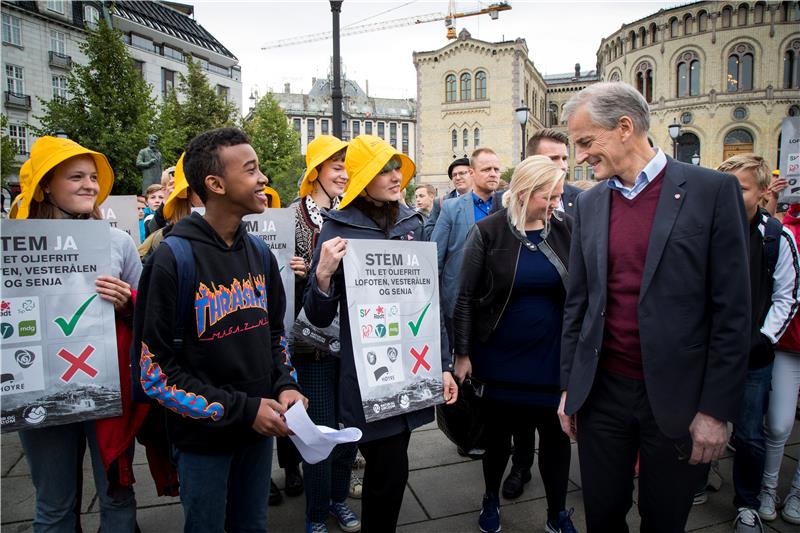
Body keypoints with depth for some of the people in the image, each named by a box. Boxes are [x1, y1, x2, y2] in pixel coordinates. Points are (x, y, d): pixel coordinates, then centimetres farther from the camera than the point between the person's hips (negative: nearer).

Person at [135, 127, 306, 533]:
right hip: (203, 436, -5)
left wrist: (285, 385, -5)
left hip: (259, 430, 5)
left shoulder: (260, 254, 1)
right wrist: (242, 409, -19)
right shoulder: (173, 259, -18)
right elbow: (156, 372, -17)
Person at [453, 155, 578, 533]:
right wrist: (462, 353, -9)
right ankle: (491, 498, 41)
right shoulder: (488, 232, -9)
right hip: (499, 356, -2)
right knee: (498, 432, 15)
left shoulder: (565, 230, -1)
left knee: (555, 434, 10)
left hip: (552, 356, 2)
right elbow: (466, 297, -8)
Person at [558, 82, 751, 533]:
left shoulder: (713, 190, -8)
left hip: (677, 397, -3)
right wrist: (569, 385, 9)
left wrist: (717, 408, -9)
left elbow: (733, 309, -8)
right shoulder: (589, 203, 5)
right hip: (602, 391, 3)